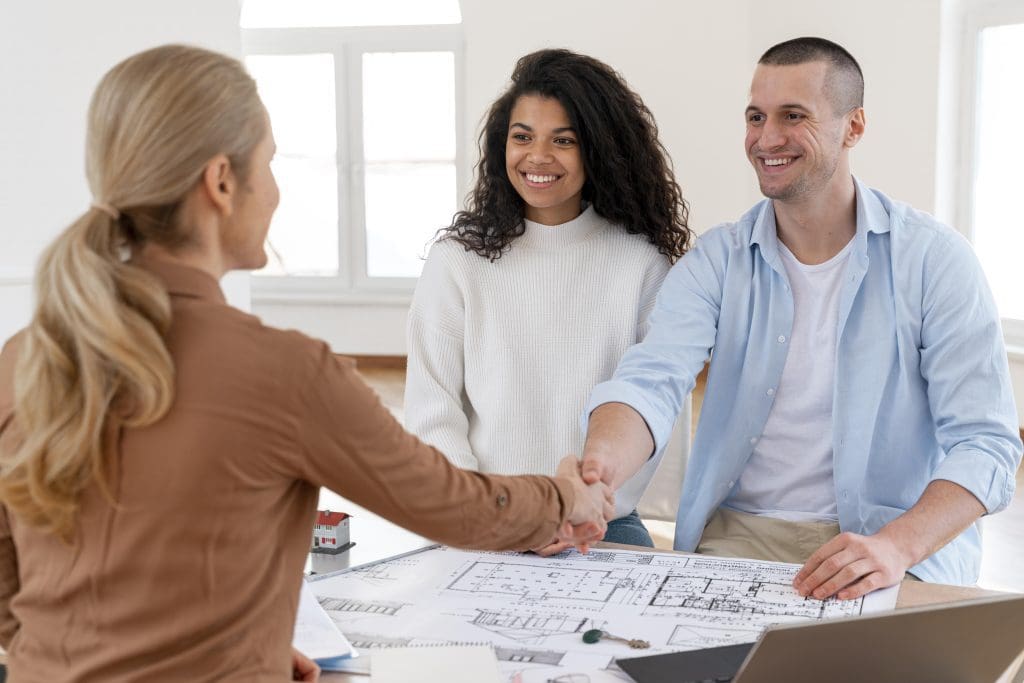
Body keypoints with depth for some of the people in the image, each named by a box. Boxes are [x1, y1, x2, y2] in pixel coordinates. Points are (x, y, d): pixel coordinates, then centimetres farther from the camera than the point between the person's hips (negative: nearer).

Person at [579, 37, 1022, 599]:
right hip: (737, 532, 2)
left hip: (891, 548, -1)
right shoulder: (717, 260, 3)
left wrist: (897, 546, -28)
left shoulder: (934, 259, -3)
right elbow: (652, 380, -13)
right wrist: (598, 469, -37)